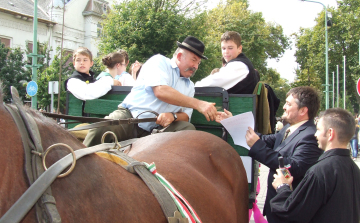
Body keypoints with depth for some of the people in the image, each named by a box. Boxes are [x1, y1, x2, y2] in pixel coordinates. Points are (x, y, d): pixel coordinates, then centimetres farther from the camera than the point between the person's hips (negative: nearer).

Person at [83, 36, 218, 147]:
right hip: (130, 116, -4)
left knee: (187, 128, -20)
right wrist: (198, 104, -17)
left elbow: (186, 116, 12)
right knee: (102, 129, -33)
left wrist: (173, 116, -14)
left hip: (154, 130, 5)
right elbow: (160, 91, -15)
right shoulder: (159, 61, 3)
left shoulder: (189, 86, 20)